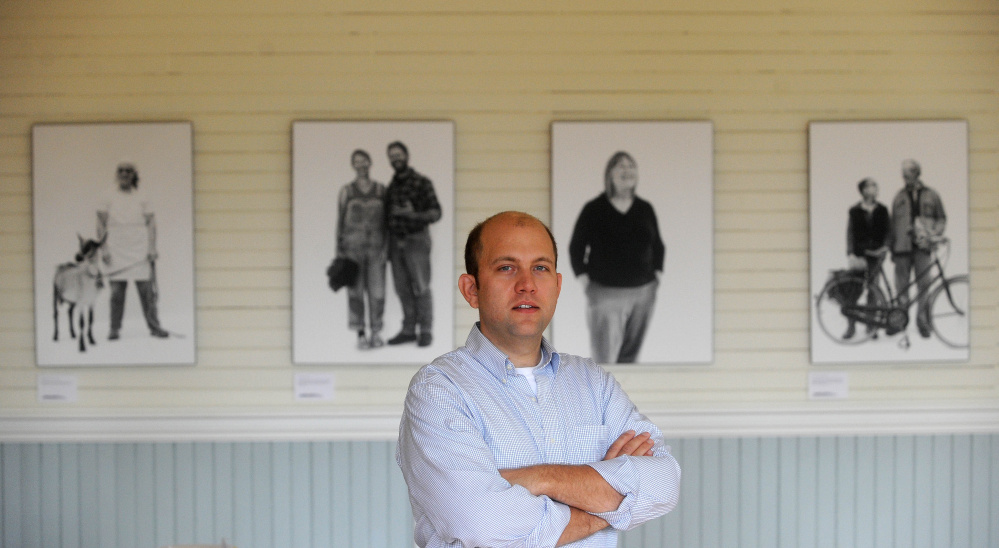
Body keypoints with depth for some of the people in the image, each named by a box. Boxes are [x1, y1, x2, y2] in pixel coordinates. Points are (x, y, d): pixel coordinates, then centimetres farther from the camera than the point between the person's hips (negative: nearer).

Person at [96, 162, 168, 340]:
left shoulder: (141, 198, 8)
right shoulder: (109, 198, 7)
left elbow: (151, 224, 7)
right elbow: (101, 225, 7)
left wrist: (152, 249, 0)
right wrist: (103, 250, -1)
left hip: (140, 250, 0)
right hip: (116, 251, 0)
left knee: (147, 290, -4)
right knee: (116, 292, -2)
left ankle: (154, 327, 0)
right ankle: (114, 329, 3)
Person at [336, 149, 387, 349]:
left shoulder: (381, 190, 4)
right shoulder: (346, 191, 0)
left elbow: (386, 220, 6)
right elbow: (340, 220, 1)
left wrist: (387, 247, -3)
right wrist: (338, 251, -4)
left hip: (375, 246, 1)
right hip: (353, 245, -1)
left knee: (377, 291, -1)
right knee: (356, 291, 0)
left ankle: (376, 334, 11)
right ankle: (361, 335, 8)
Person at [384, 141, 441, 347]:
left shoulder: (422, 183, -9)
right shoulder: (392, 187, 11)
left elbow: (435, 214, -13)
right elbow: (389, 216, 15)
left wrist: (413, 215, -30)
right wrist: (388, 249, 12)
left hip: (417, 241, -6)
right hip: (396, 243, 6)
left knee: (421, 288, -6)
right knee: (403, 289, 6)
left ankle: (426, 333, -1)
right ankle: (409, 331, 12)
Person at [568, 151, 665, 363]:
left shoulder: (645, 209, 11)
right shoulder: (594, 209, 2)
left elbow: (658, 246, 20)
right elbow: (576, 247, 5)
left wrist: (657, 274, 9)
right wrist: (583, 279, -3)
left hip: (643, 292, 4)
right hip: (605, 292, -3)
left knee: (630, 356, 5)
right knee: (604, 357, -10)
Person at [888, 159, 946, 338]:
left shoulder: (931, 195, 9)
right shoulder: (899, 197, 13)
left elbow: (941, 218, 13)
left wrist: (935, 234, -6)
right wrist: (892, 249, 12)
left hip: (922, 246, -2)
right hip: (903, 247, 2)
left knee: (924, 285, -8)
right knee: (902, 285, 1)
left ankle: (923, 323, -2)